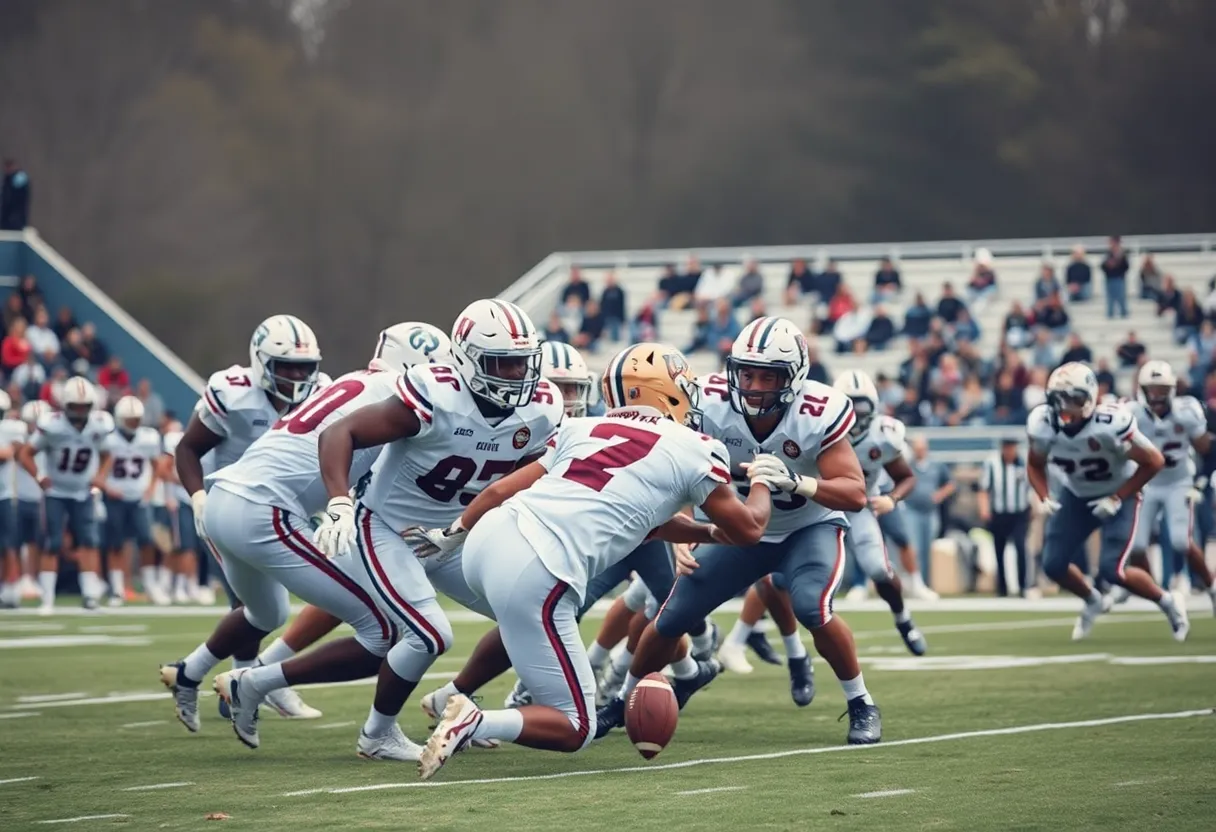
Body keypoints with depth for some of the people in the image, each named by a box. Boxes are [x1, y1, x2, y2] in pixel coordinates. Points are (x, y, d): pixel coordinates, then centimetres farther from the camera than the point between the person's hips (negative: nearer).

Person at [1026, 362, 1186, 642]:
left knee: (1112, 570, -17)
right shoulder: (1043, 424, -19)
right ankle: (1093, 602, 29)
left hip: (1118, 495, -5)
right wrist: (1045, 499, -15)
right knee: (1053, 564, -2)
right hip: (1076, 495, 5)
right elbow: (1035, 465, 2)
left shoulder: (1111, 424, -33)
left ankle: (1168, 603, 9)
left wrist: (1117, 499, -22)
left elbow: (1154, 462, -22)